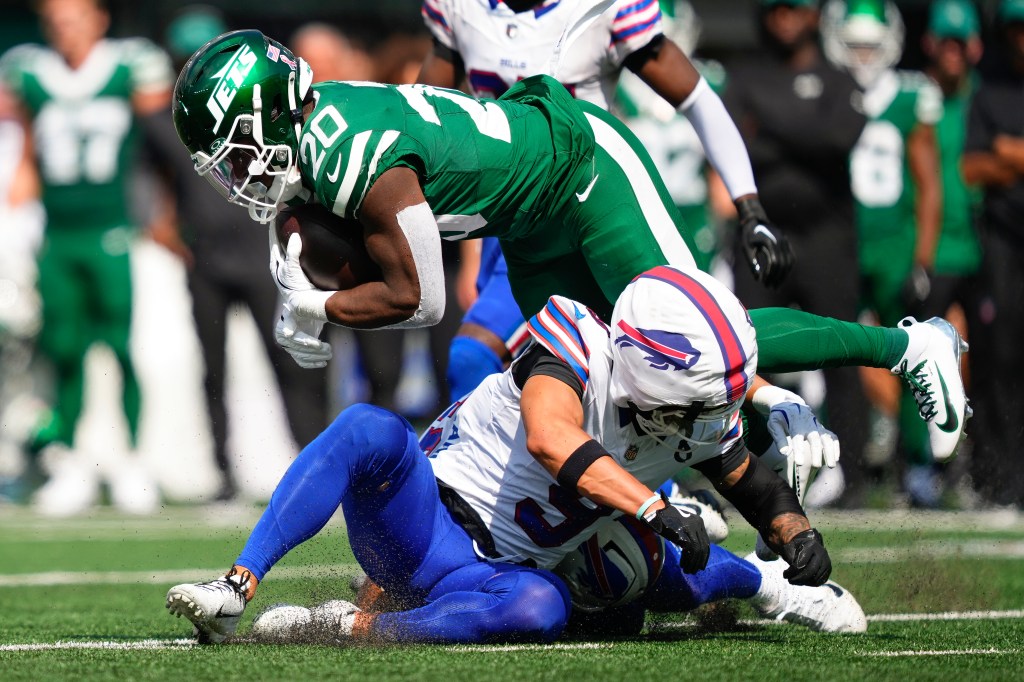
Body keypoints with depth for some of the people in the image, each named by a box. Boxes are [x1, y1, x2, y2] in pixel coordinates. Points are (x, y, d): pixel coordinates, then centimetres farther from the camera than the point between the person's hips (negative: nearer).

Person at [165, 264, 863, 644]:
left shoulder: (701, 421, -1)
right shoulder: (575, 343, -20)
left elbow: (750, 480, 18)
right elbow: (552, 441, -38)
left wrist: (797, 532, -3)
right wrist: (658, 509, -44)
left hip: (490, 575, 4)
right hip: (428, 509, -4)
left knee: (542, 608, -35)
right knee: (371, 431, -36)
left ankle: (353, 626, -23)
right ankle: (235, 589, -35)